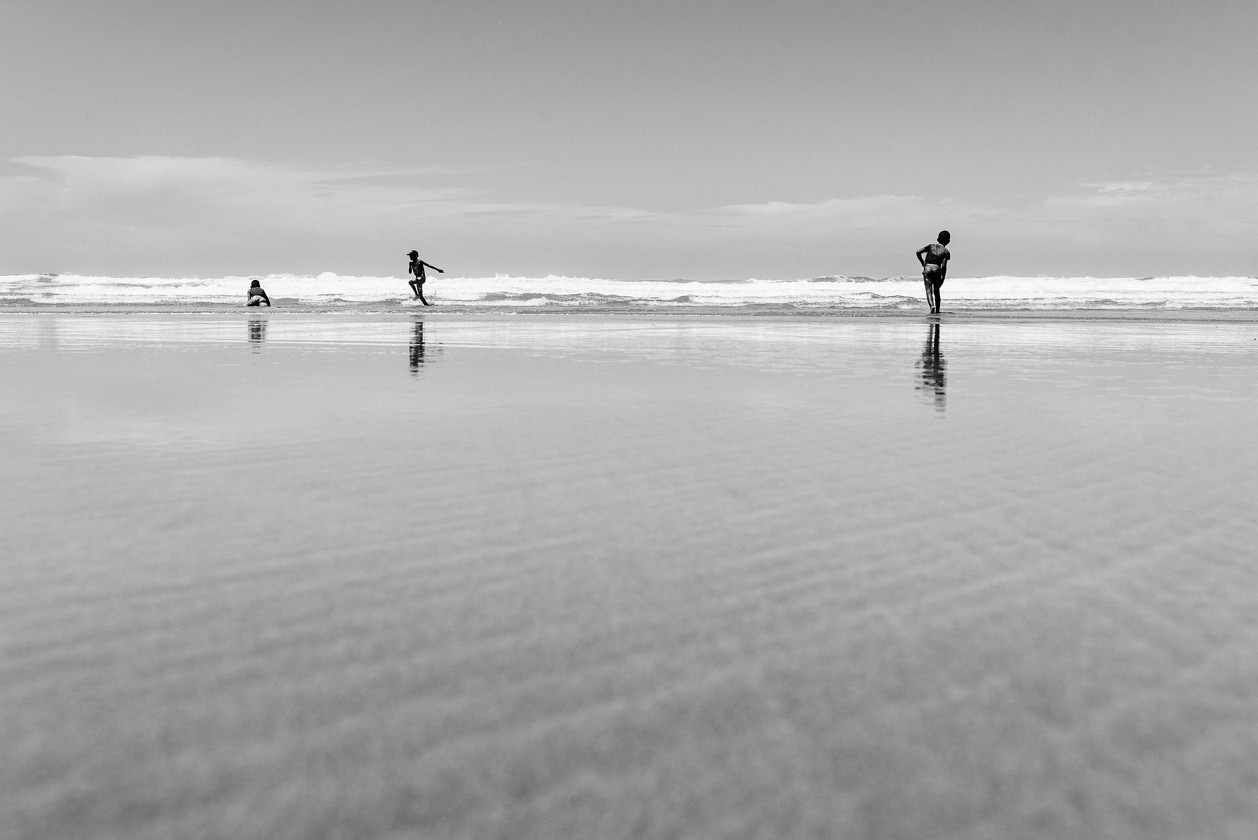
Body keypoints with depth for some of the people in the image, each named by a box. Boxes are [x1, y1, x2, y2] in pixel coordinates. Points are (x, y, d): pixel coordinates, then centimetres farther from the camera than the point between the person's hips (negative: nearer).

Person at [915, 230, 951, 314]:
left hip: (927, 268, 0)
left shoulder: (931, 246, 8)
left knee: (929, 290, -1)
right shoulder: (946, 252, 3)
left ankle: (932, 306, -24)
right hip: (937, 269, 0)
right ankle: (937, 310, 18)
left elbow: (918, 252, -2)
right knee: (936, 291, 14)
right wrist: (943, 278, 1)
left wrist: (922, 262, 8)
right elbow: (944, 266, -5)